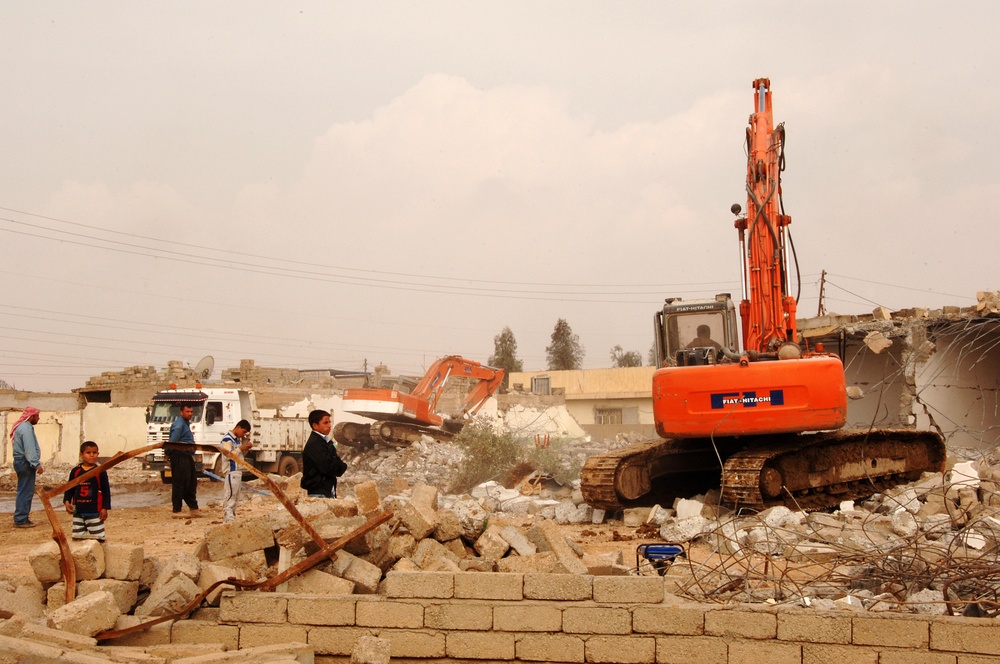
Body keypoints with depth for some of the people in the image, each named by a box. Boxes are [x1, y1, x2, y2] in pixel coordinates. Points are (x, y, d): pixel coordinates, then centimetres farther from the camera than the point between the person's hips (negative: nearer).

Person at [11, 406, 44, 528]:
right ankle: (20, 520, -9)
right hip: (25, 463, -11)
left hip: (21, 462, 11)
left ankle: (21, 518, 18)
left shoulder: (21, 427, 17)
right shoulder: (26, 428, -16)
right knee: (25, 492, -9)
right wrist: (37, 464, -24)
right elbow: (29, 449, -23)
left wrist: (35, 463, 20)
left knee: (25, 491, 14)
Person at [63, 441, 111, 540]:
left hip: (95, 512, -3)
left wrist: (105, 508, -6)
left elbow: (106, 491, -2)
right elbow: (70, 489, 11)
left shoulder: (100, 472, -4)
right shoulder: (75, 471, 4)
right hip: (78, 513, 3)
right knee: (77, 538, 7)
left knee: (97, 538, -4)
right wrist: (67, 501, -5)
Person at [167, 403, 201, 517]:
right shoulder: (178, 424, -13)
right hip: (180, 457, -10)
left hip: (187, 456, 10)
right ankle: (177, 511, -1)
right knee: (179, 484, -6)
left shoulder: (186, 423, 21)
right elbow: (172, 442, -19)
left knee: (191, 483, 14)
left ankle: (193, 508, 21)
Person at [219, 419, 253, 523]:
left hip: (238, 471, 10)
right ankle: (228, 519, -13)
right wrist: (241, 448, -20)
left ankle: (232, 517, 19)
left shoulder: (238, 439, 16)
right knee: (230, 495, -11)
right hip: (231, 471, -10)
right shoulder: (227, 439, -12)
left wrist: (247, 447, 7)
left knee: (236, 496, 13)